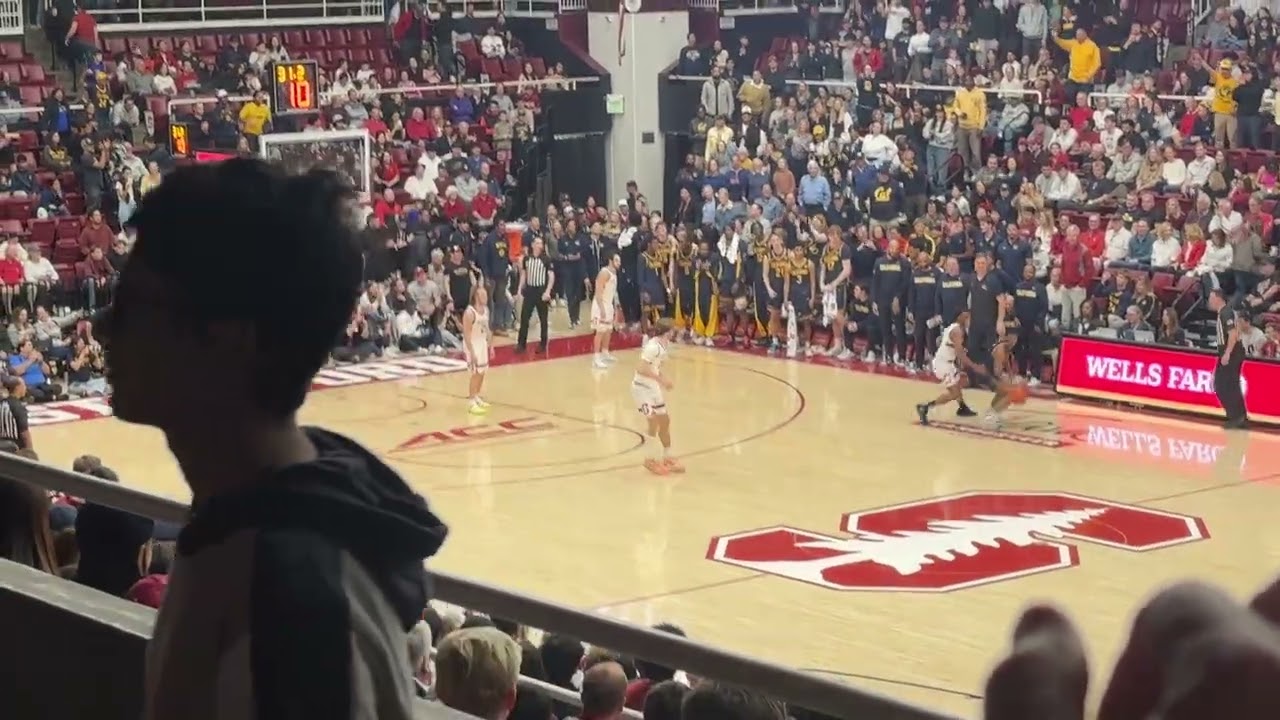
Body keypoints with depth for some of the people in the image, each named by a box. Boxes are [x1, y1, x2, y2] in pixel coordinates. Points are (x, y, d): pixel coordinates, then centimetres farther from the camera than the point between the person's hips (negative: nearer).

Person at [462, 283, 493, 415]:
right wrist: (472, 352, -23)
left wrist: (490, 345, 14)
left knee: (482, 372, 15)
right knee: (475, 373, -6)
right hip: (472, 345, -8)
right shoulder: (469, 312, -23)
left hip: (483, 343, 8)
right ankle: (472, 403, 1)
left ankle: (477, 397, 30)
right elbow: (466, 334, -22)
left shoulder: (485, 309, 3)